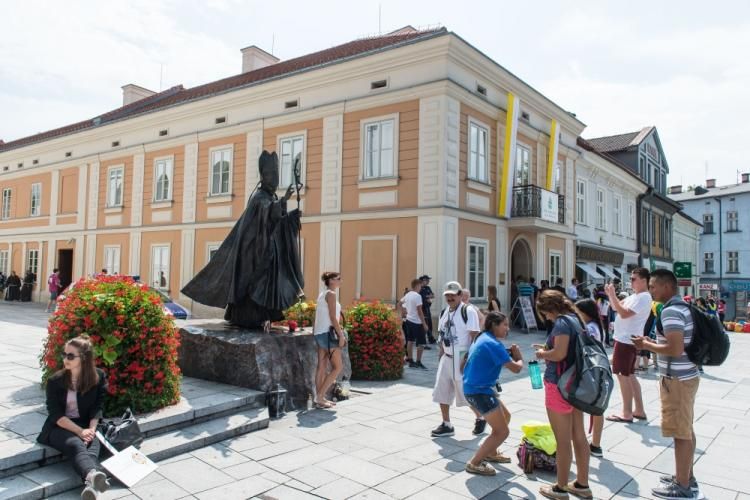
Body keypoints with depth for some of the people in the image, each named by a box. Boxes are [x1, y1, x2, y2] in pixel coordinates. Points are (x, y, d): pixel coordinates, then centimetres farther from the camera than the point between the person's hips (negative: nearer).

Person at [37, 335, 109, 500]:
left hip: (86, 426, 1)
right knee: (76, 444, -34)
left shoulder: (98, 377, 0)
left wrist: (91, 428, -17)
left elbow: (97, 407, 1)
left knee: (92, 445, -33)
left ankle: (91, 483, -62)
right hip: (59, 427, -1)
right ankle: (93, 475, -66)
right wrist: (80, 431, -20)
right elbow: (55, 414, -8)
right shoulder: (55, 381, -3)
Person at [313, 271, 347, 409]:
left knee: (322, 367, 9)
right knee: (338, 366, -4)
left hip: (319, 333, 9)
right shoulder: (331, 294, -10)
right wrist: (341, 335, -15)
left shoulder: (322, 294, 17)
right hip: (327, 333, -9)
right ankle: (320, 397, -4)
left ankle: (319, 398, 12)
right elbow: (333, 317, -16)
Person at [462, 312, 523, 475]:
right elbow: (515, 368, -18)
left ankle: (491, 453, 37)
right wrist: (519, 358, 3)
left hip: (473, 388, 10)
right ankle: (474, 463, 3)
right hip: (480, 392, -10)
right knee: (502, 431, -3)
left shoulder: (483, 338, 10)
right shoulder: (493, 344, -20)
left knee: (505, 416, 25)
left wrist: (509, 354, 4)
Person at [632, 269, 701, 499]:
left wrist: (647, 345, -15)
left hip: (677, 379, -10)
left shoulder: (670, 311, -20)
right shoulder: (683, 307, 11)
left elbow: (675, 349, -28)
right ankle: (687, 477, 31)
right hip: (686, 375, 10)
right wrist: (652, 343, 12)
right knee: (686, 430, 18)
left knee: (681, 433, 0)